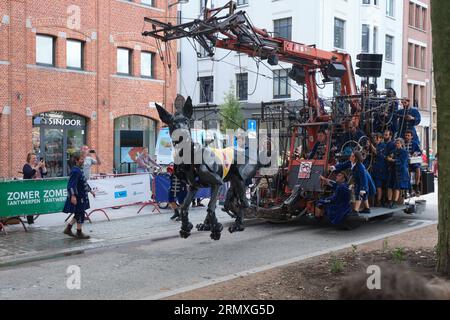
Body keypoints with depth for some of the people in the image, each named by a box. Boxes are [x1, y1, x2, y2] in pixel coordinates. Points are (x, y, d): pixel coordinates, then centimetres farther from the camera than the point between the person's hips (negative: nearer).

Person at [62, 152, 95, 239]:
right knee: (80, 215, 0)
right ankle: (79, 233, 11)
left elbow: (84, 183, 23)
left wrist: (90, 190, 28)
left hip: (82, 196, 10)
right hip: (78, 197, -10)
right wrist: (73, 196, -33)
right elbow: (71, 184, -26)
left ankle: (68, 229, 26)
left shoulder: (79, 170, 11)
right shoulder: (75, 171, -19)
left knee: (78, 214, 17)